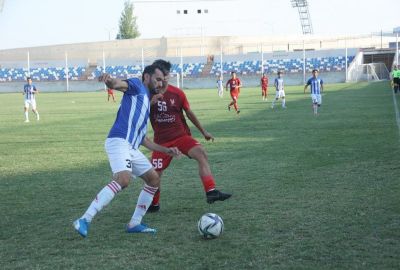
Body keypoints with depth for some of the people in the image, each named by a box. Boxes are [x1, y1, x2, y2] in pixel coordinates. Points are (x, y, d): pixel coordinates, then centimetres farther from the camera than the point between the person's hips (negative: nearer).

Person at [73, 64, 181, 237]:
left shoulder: (146, 102, 31)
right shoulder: (137, 86, 8)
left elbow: (142, 139, 33)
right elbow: (119, 84, -17)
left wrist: (166, 150, 30)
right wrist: (110, 81, -41)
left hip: (131, 148, 10)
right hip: (119, 142, -10)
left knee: (154, 179, 13)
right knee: (123, 179, -28)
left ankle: (134, 223, 17)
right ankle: (85, 220, -28)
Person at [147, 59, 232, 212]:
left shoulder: (177, 93, -3)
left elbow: (189, 113, 8)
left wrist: (204, 132, 11)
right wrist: (151, 102, -27)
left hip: (181, 136, 0)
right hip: (161, 140, 0)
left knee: (201, 153, -26)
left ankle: (211, 192, -35)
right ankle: (154, 204, 27)